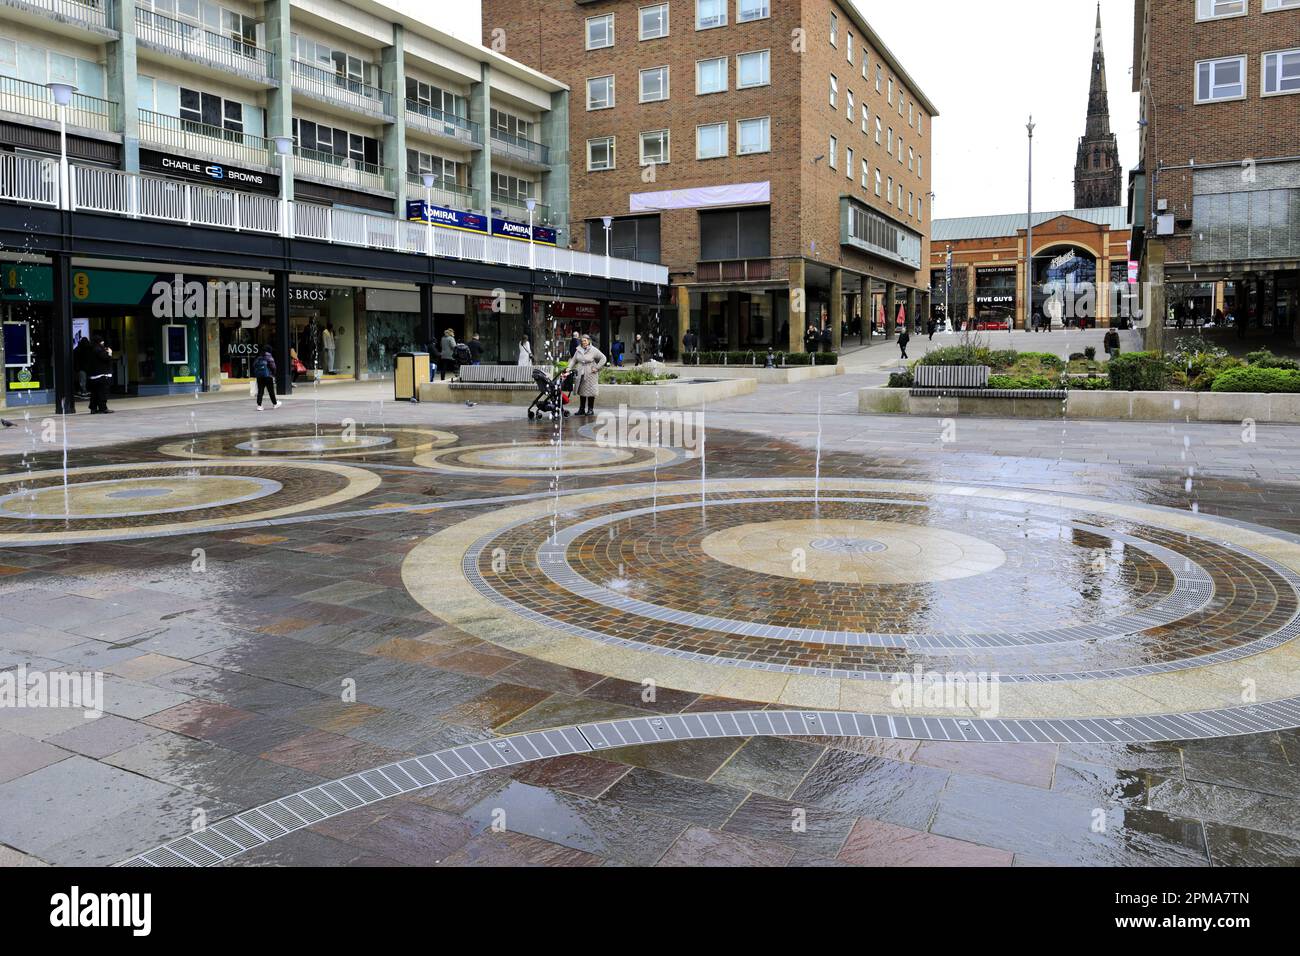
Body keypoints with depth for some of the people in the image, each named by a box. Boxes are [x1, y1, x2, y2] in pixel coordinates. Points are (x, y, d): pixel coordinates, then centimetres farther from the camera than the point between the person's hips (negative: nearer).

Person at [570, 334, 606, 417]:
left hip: (590, 374, -5)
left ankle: (590, 409, 7)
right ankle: (581, 409, 16)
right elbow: (574, 360, 16)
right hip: (580, 374, 5)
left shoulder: (593, 350, -4)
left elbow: (603, 358, -3)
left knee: (590, 392, -1)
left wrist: (597, 368, -8)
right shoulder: (579, 350, 10)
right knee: (581, 392, 8)